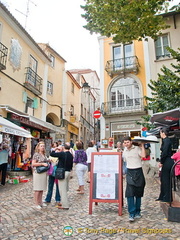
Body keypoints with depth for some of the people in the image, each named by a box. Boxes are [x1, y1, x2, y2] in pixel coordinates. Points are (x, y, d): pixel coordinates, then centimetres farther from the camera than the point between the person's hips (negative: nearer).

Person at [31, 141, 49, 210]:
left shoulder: (44, 155, 13)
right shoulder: (36, 154, -9)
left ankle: (40, 202, 24)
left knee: (42, 188, 13)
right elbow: (33, 164, -16)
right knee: (37, 189, 0)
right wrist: (42, 164, -20)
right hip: (38, 173, -7)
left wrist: (47, 163, 7)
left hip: (44, 173, 7)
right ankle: (36, 203, 10)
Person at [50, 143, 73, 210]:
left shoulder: (62, 154, -16)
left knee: (62, 189, 1)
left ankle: (65, 205, 6)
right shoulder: (71, 155, 5)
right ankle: (64, 202, 32)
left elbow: (51, 154, -13)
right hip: (68, 172, 8)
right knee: (65, 189, 19)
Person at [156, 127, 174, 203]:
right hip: (167, 162, 10)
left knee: (166, 179, 1)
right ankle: (162, 196, 28)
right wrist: (161, 161, 13)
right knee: (163, 178, 16)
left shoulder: (166, 141, -17)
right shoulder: (165, 140, 13)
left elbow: (165, 153, -21)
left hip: (167, 162, -10)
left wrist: (161, 162, -12)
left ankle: (167, 198, 13)